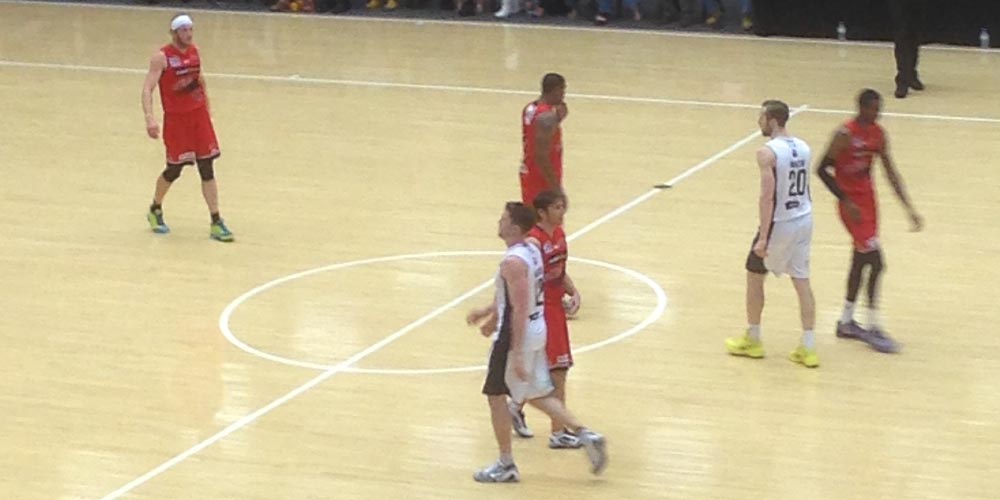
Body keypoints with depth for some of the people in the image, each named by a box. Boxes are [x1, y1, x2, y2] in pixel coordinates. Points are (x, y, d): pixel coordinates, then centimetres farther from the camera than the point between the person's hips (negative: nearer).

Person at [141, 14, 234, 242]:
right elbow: (147, 88, -18)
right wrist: (150, 118, -31)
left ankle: (216, 223, 2)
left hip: (199, 114, 5)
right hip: (176, 118, -5)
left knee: (207, 169, 0)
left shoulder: (194, 51, 5)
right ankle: (155, 210, 31)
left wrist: (206, 105, 24)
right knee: (174, 170, 4)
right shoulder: (162, 57, -13)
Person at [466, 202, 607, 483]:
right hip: (537, 330, 9)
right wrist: (488, 312, 26)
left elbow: (520, 309, -26)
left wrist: (517, 354, -25)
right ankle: (586, 436, 11)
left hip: (519, 334, -9)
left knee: (495, 395, 6)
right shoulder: (532, 252, 6)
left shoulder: (513, 262, -23)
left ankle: (506, 466, 12)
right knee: (538, 394, 19)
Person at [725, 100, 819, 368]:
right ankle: (808, 348, 6)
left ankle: (752, 340, 23)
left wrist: (763, 237, -22)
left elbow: (768, 197, -22)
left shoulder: (768, 153, -18)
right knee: (801, 281, 8)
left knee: (754, 276, 13)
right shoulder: (803, 147, 6)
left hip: (780, 224, -7)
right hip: (804, 220, 7)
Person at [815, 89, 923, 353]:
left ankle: (846, 323, 28)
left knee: (861, 260, 15)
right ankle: (873, 329, -4)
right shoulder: (845, 134, -19)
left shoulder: (878, 134, 3)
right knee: (876, 262, -11)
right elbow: (822, 169, -15)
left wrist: (909, 209, 3)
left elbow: (891, 174, 8)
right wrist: (845, 201, -19)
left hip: (868, 198, 8)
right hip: (851, 202, -8)